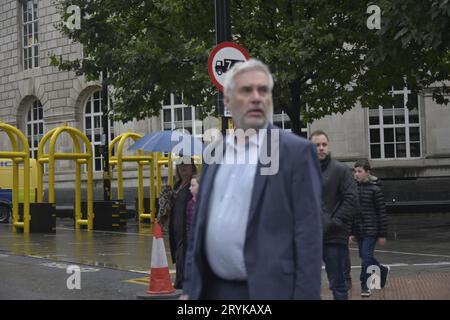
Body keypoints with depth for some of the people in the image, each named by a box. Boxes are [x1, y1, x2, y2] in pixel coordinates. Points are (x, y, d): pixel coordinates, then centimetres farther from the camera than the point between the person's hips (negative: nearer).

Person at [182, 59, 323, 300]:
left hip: (268, 290, -5)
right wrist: (190, 286, 11)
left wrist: (306, 295, -15)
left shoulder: (296, 151, -6)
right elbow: (200, 224, 14)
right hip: (212, 289, 5)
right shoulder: (215, 153, 11)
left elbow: (308, 235, -10)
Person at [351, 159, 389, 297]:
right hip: (359, 230, 6)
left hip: (371, 230, -6)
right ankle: (383, 270, 38)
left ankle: (365, 286, 4)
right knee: (364, 257, 13)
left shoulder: (375, 189, -9)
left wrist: (382, 234, -8)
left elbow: (382, 212, -7)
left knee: (366, 257, -8)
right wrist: (351, 231, 9)